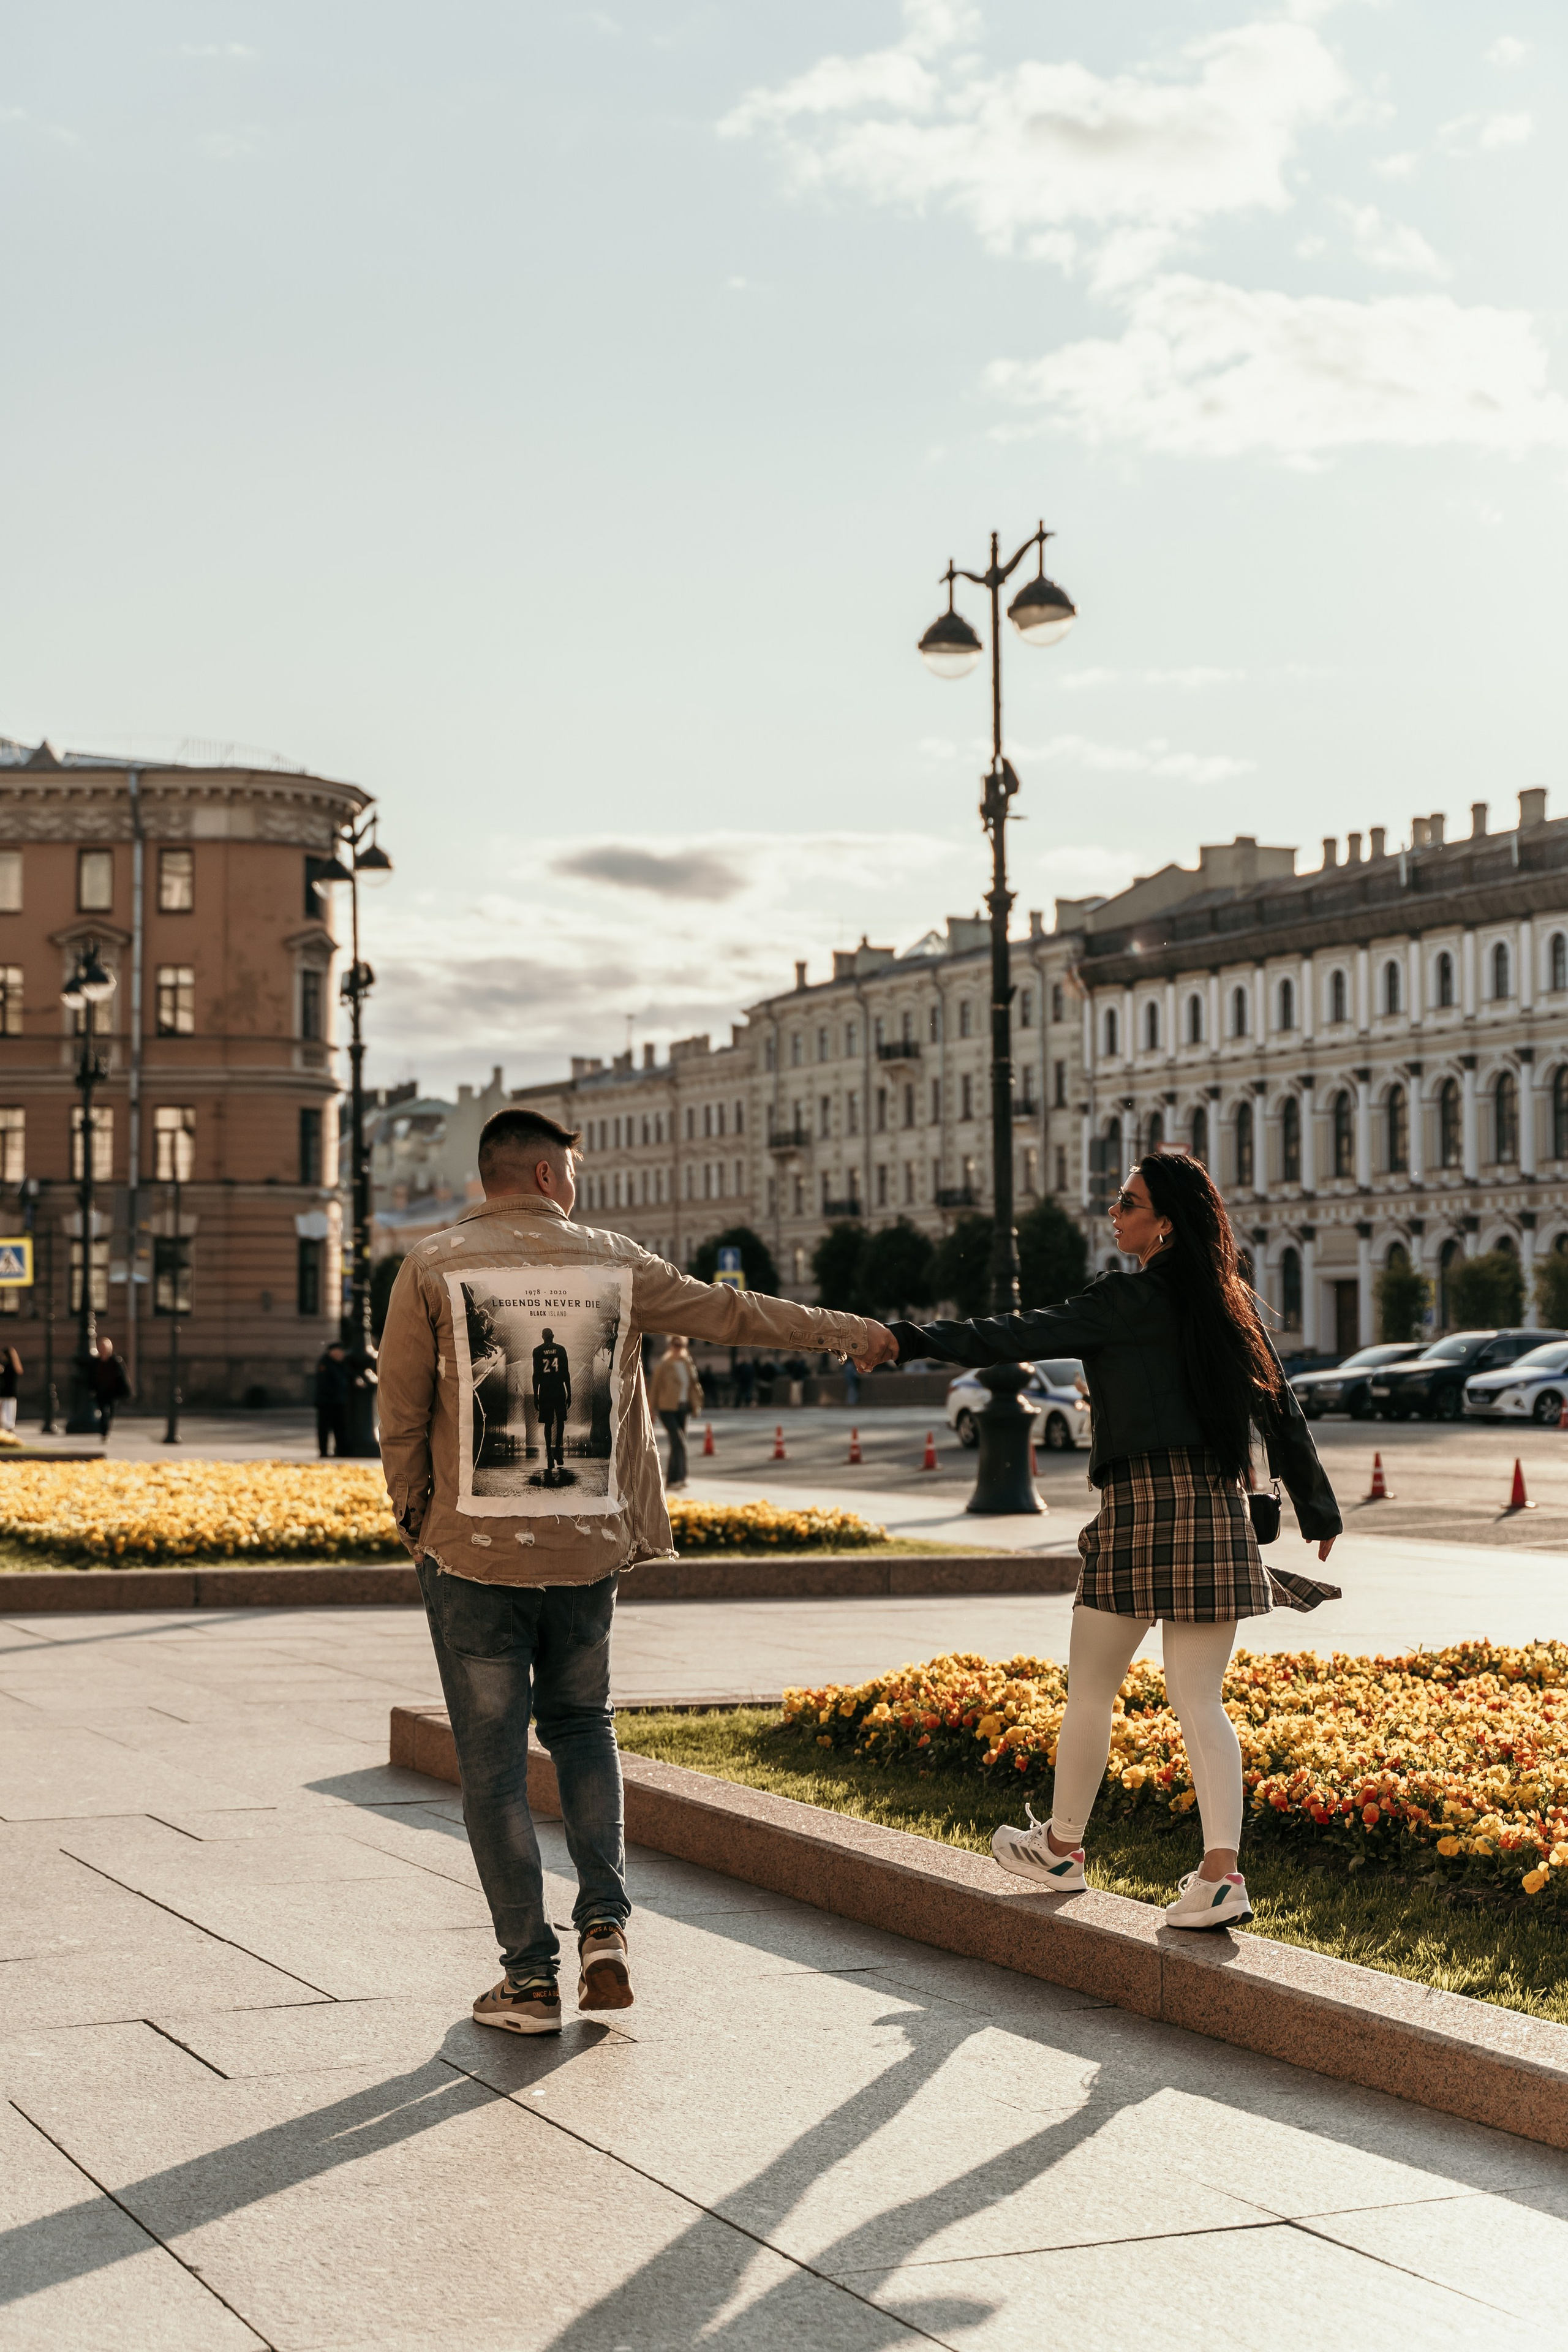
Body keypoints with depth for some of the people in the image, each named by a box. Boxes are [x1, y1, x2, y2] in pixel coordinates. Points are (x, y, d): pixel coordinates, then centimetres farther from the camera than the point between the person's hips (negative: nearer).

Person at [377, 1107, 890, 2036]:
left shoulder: (433, 1269, -4)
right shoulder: (613, 1265, 2)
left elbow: (402, 1417, -3)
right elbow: (734, 1312, 12)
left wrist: (418, 1523, 12)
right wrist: (847, 1330, 26)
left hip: (475, 1551, -2)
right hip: (588, 1549, 2)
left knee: (494, 1760, 5)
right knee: (582, 1725, 21)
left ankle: (530, 1976, 7)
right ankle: (605, 1923, 7)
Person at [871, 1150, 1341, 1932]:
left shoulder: (1128, 1300, -9)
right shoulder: (1229, 1305, 12)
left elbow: (1024, 1336, -15)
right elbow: (1280, 1408, 15)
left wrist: (911, 1339, -16)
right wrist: (1317, 1512, 22)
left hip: (1142, 1505, -6)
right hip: (1216, 1510, 7)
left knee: (1090, 1688, 9)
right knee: (1199, 1698, 4)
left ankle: (1063, 1848, 23)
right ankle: (1221, 1873, -5)